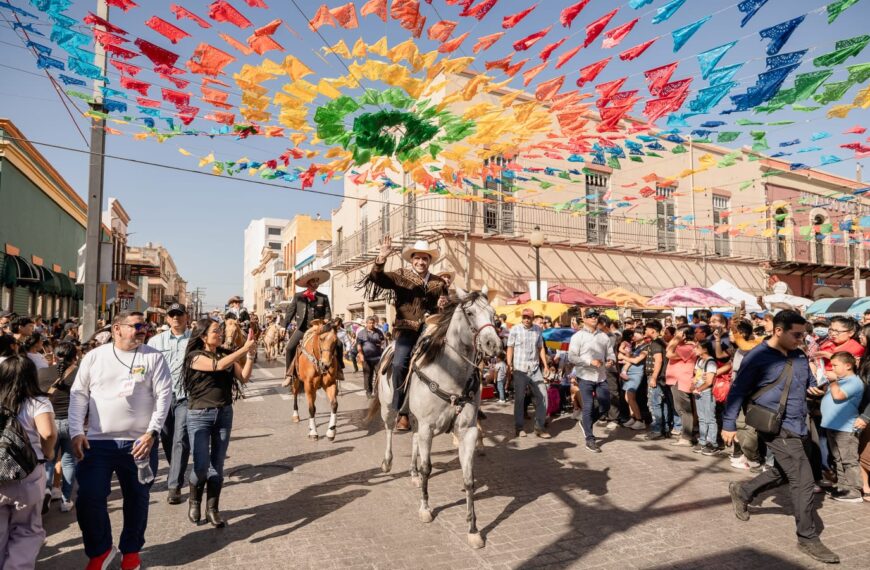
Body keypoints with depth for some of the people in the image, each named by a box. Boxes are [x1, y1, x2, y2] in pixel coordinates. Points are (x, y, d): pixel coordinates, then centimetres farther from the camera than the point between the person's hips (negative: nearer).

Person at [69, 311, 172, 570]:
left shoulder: (153, 357, -2)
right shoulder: (94, 356, 3)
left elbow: (164, 395, -6)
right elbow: (78, 395, 5)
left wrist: (152, 432, -13)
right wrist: (76, 432, -5)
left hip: (140, 442, 0)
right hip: (98, 441, 1)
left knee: (137, 499, 11)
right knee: (88, 498, -2)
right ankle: (100, 549, 24)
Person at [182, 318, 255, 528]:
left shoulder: (226, 354, 6)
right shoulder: (195, 356, -8)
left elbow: (243, 378, -1)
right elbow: (218, 365, -25)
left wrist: (250, 354, -10)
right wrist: (244, 348, -23)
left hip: (224, 414, 4)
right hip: (200, 415, -4)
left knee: (217, 465, 7)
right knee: (201, 465, -7)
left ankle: (212, 509, 20)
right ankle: (194, 501, 22)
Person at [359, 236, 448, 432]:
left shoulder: (439, 283, 17)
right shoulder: (401, 277, 10)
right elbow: (378, 278, -7)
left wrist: (443, 306, -1)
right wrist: (381, 259, -25)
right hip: (406, 329, -3)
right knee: (400, 363, -25)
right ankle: (401, 412, -13)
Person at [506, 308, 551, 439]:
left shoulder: (538, 330, 8)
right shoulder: (515, 330, -3)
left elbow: (541, 348, 12)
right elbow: (510, 348, -2)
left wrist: (545, 365, 6)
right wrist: (509, 364, -11)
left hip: (535, 369, 3)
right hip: (520, 369, -3)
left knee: (542, 395, 2)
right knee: (519, 398, 5)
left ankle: (539, 427, 12)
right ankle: (518, 427, 18)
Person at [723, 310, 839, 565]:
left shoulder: (799, 355, 6)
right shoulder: (758, 357, -15)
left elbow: (808, 381, 25)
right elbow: (737, 391, -10)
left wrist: (814, 387, 2)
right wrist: (728, 425, -9)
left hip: (799, 427, 8)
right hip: (777, 429, -8)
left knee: (784, 474, 21)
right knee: (803, 482, -6)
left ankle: (743, 491, 40)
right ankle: (808, 538, 10)